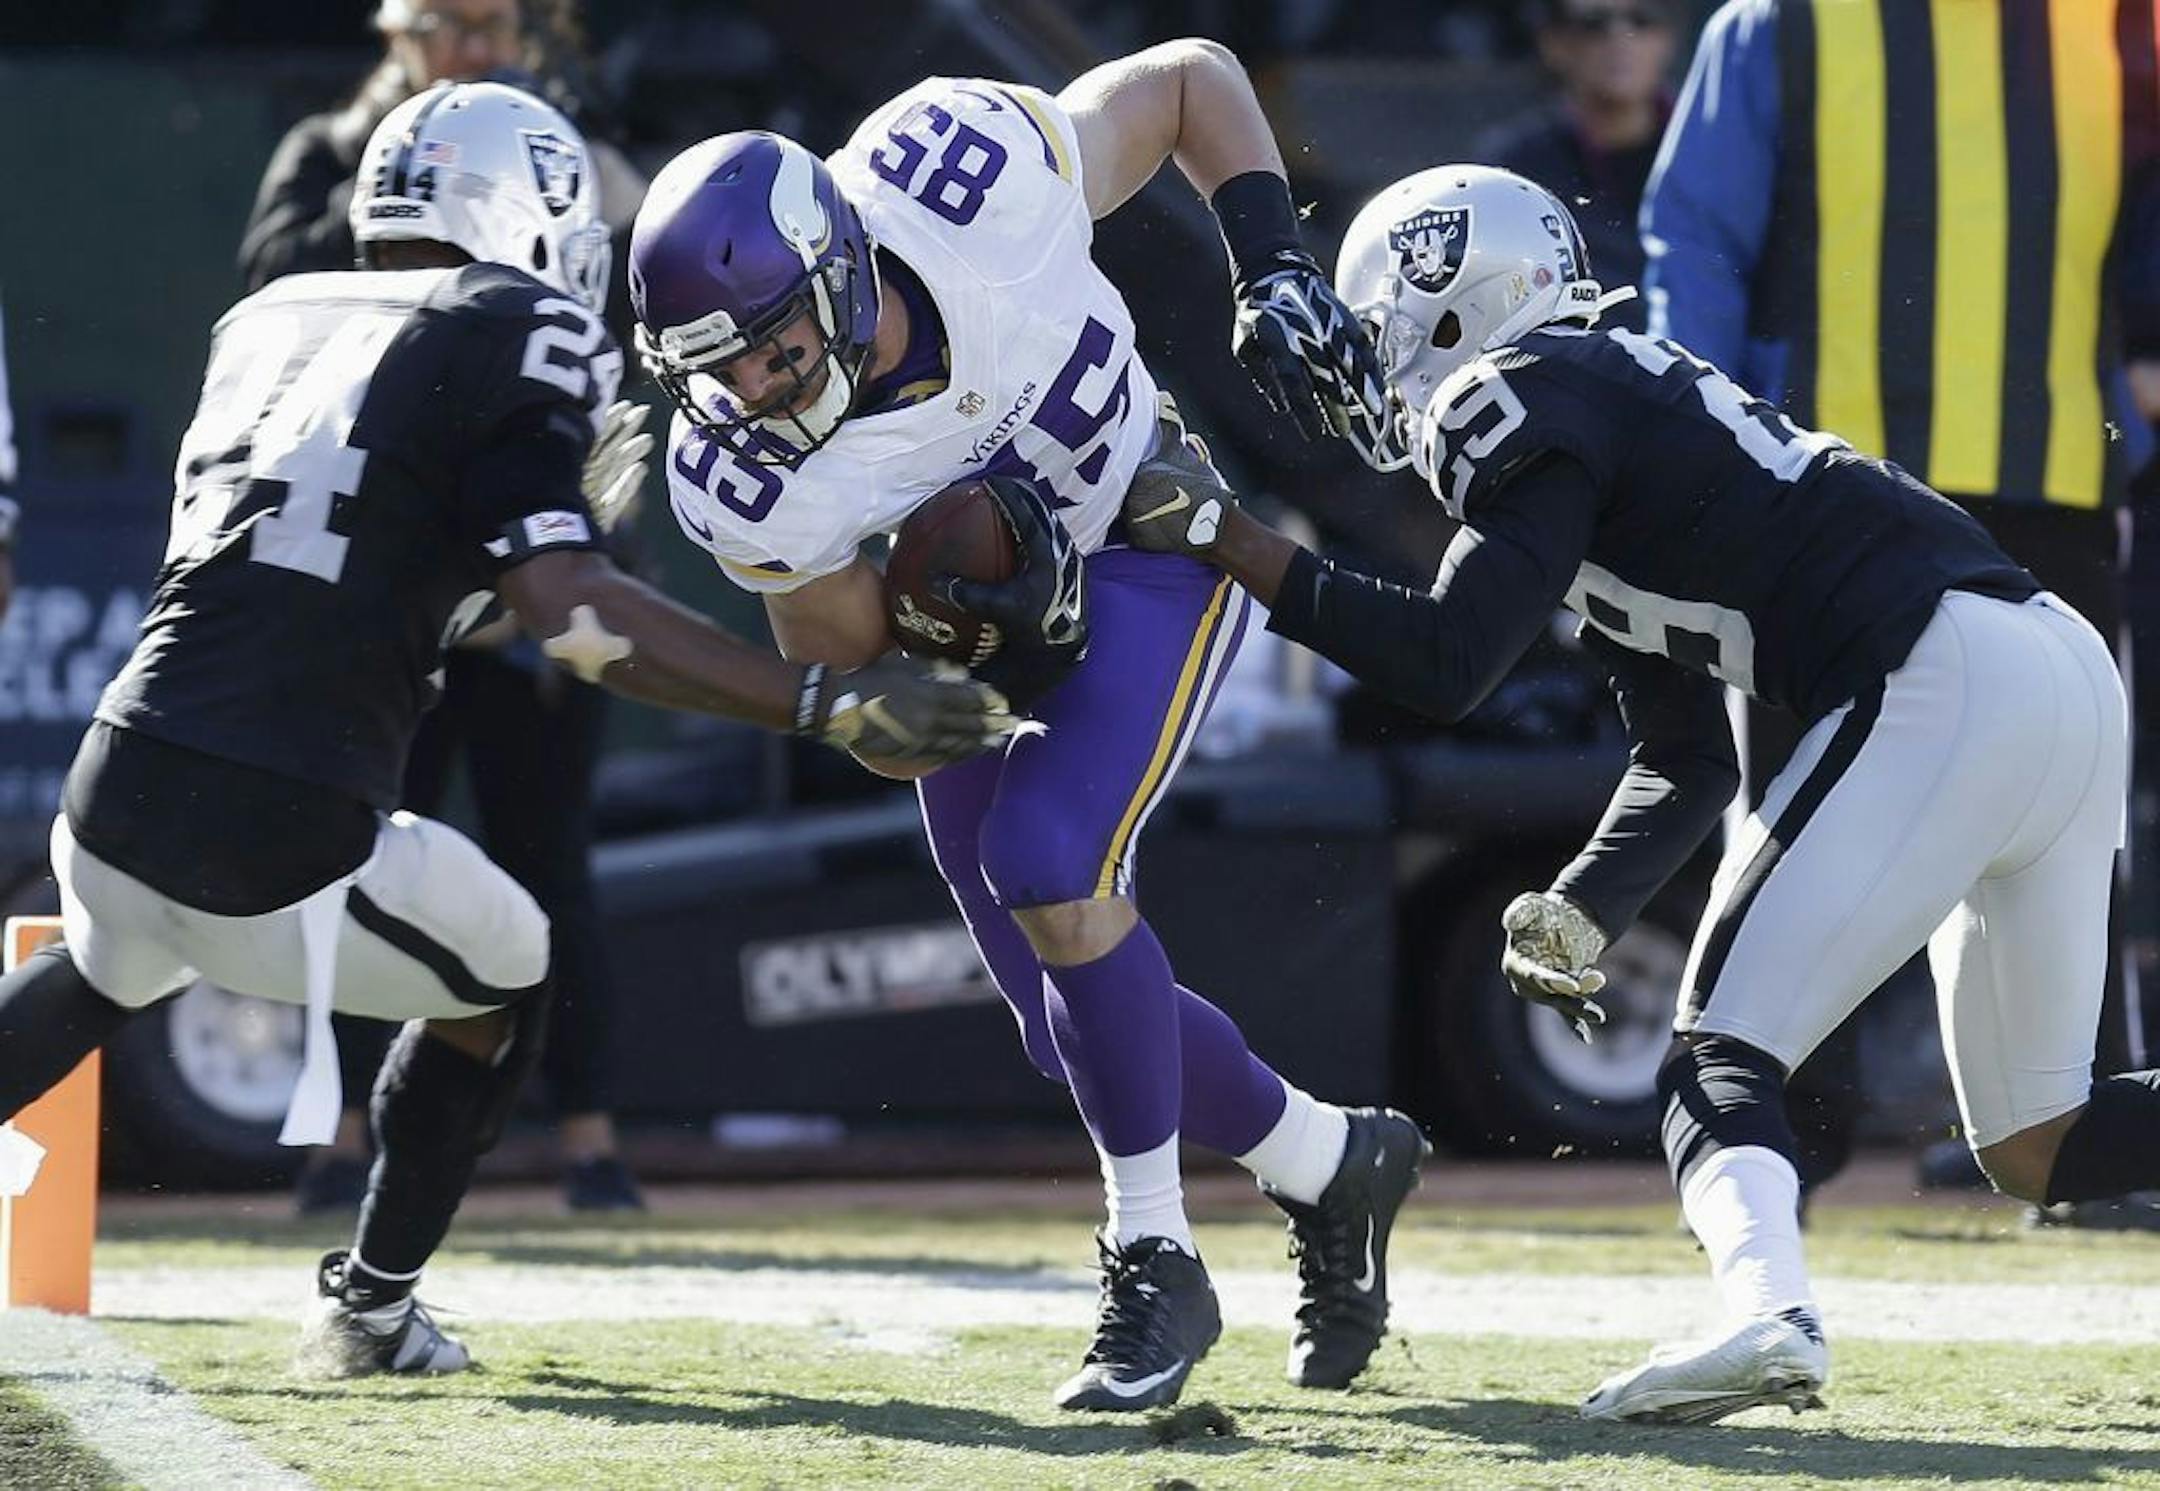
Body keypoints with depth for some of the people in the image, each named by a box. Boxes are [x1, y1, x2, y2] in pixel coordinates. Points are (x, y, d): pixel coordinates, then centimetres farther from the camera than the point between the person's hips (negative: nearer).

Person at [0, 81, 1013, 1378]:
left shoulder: (265, 324, 18)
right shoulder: (520, 335, -2)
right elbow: (570, 610, -13)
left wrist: (551, 501, 27)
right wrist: (832, 706, -14)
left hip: (123, 787, 6)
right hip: (287, 852, -6)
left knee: (110, 966, 40)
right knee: (502, 981, 26)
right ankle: (375, 1310, 31)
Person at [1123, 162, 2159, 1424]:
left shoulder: (1528, 405, -2)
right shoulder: (1618, 402, 26)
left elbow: (1445, 666, -11)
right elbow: (1688, 764, 26)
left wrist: (1231, 541, -4)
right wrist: (1580, 913, 14)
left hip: (1949, 685, -9)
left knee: (1725, 1051, -8)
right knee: (2041, 1147, 16)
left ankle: (1766, 1308, -33)